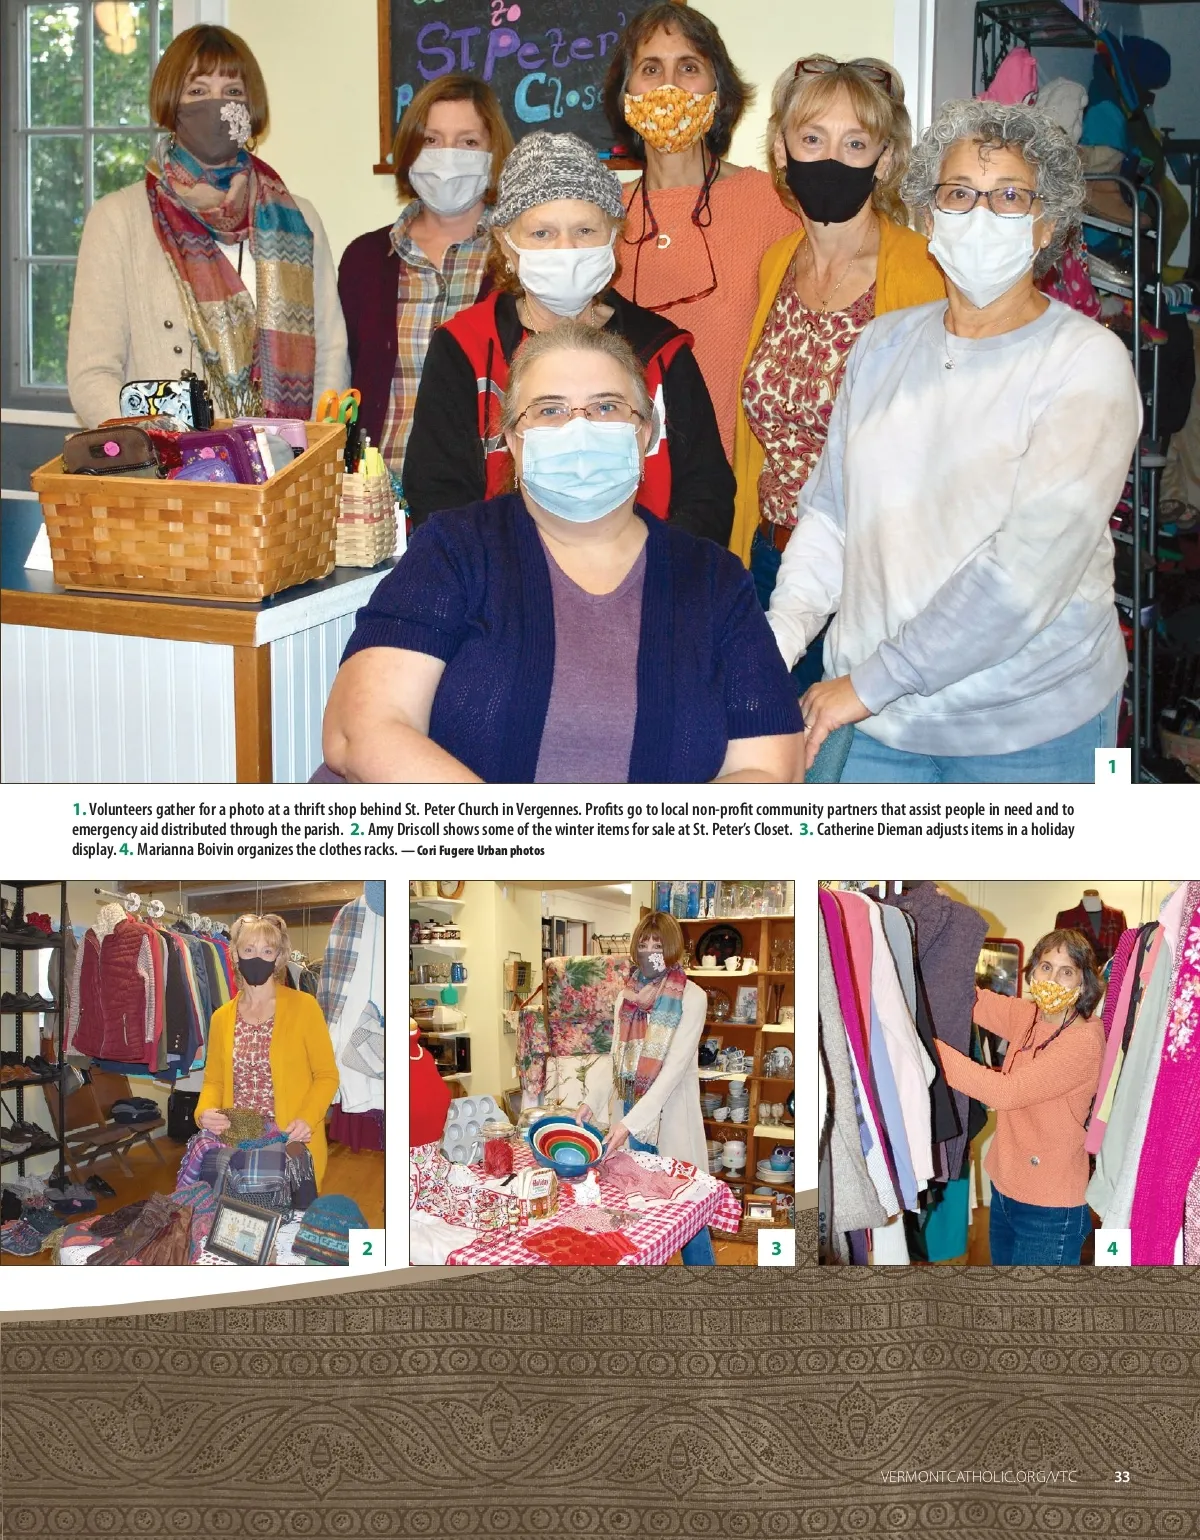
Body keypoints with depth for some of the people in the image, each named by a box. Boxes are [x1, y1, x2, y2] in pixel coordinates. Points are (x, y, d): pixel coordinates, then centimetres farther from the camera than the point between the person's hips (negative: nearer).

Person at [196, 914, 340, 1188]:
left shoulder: (303, 1006, -4)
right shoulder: (222, 1017, 8)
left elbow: (326, 1075, -3)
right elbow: (214, 1080, 13)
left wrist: (307, 1119, -19)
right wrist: (204, 1111, -8)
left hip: (293, 1146, -3)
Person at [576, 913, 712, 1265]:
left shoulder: (691, 997, -11)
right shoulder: (626, 997, 7)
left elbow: (675, 1067, -17)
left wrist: (631, 1122, -23)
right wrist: (591, 1102, -1)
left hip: (670, 1112, -5)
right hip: (629, 1107, 5)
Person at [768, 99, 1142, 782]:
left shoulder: (1086, 360, -11)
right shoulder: (884, 344, 7)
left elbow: (1031, 565, -20)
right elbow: (830, 510, 11)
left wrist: (872, 682, -20)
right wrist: (781, 631, -7)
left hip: (1031, 730, -4)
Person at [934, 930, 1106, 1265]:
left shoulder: (1084, 1041, -20)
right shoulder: (1028, 1016, 2)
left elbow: (1004, 1091, -25)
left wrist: (927, 1046, -26)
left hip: (1049, 1211, -7)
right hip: (1005, 1189, 7)